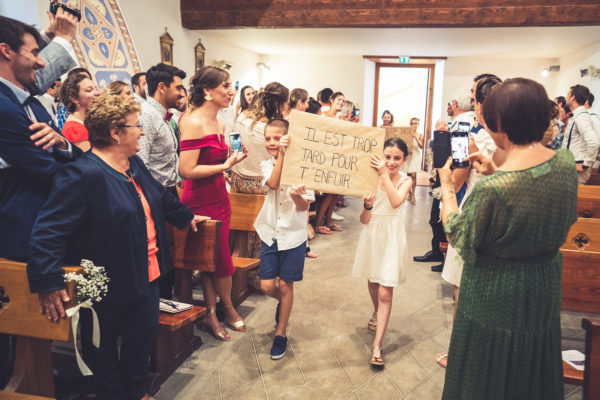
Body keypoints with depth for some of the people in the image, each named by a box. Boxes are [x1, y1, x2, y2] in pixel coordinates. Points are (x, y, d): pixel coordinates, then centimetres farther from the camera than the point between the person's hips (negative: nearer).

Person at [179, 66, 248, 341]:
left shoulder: (219, 124, 11)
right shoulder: (193, 122, -17)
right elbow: (187, 170, -23)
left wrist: (233, 157, 6)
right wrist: (225, 165, -19)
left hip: (219, 198, 8)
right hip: (200, 202, -8)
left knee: (214, 258, 13)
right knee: (221, 259, 6)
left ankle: (212, 313, 27)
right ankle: (227, 307, 30)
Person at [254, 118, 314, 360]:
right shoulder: (266, 165, 1)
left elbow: (304, 207, -11)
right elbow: (273, 183, -22)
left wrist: (298, 197, -33)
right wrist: (281, 155, -25)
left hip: (293, 235, -3)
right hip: (270, 233, 3)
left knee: (286, 285, 7)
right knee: (267, 286, 3)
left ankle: (281, 333, 26)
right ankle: (283, 302, 39)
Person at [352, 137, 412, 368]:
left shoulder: (405, 180, -6)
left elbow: (396, 202, -30)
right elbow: (364, 220, -7)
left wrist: (385, 174, -28)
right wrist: (368, 205, -28)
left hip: (392, 238, -2)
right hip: (372, 235, 3)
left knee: (385, 293, -6)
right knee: (372, 282, 22)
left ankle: (377, 345, 1)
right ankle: (377, 314, 53)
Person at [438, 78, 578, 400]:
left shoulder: (491, 188, -34)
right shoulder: (565, 163, -12)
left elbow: (460, 239, -18)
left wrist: (447, 188, -8)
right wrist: (495, 173, 5)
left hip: (496, 293, -6)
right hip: (545, 285, 6)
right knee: (533, 370, 29)